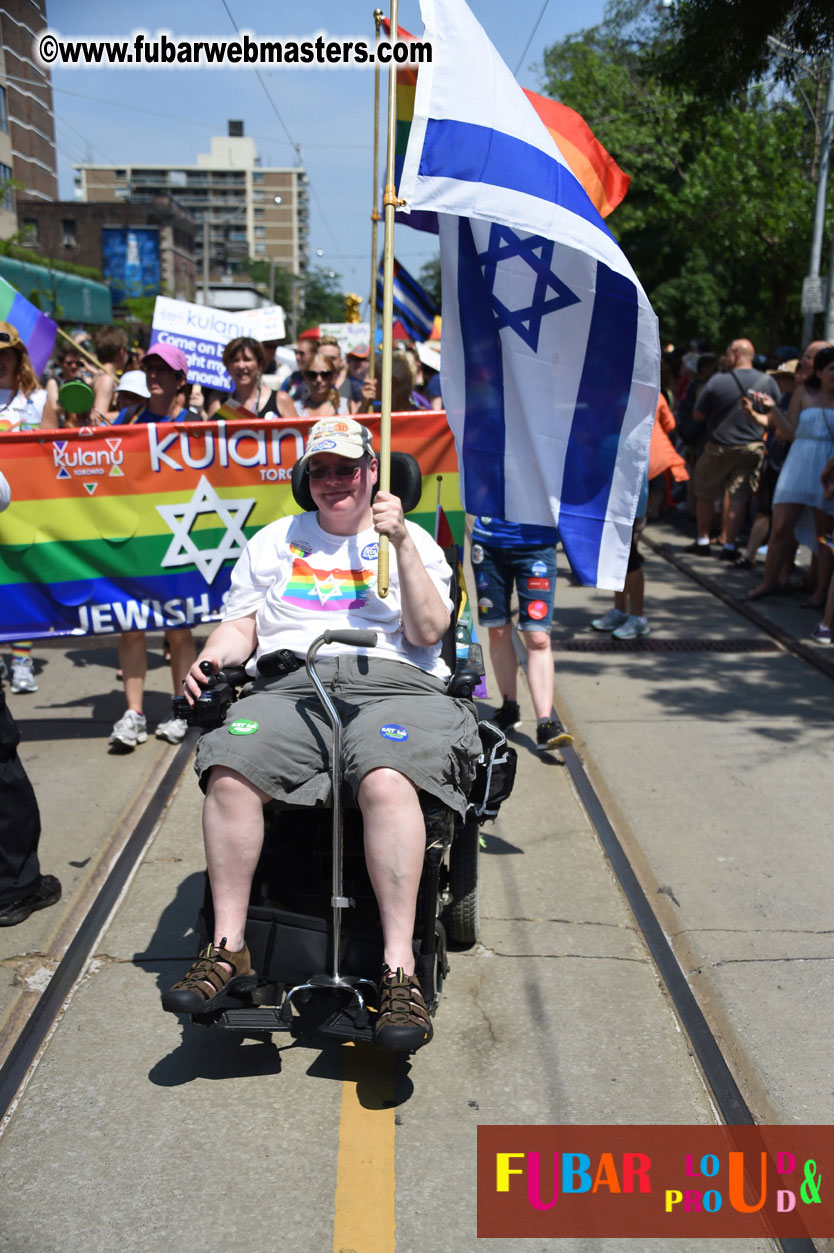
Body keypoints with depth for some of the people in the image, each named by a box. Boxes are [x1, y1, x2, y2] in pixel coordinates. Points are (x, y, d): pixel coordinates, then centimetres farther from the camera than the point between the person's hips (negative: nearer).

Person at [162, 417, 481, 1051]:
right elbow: (242, 625, 22)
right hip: (290, 687, 3)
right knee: (229, 773, -29)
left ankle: (400, 969, -32)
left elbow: (428, 632, 3)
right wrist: (212, 658, -1)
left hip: (392, 684, -2)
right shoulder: (273, 541, 25)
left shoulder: (413, 540, 16)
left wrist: (401, 543, -5)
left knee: (387, 781, -36)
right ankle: (228, 947, -19)